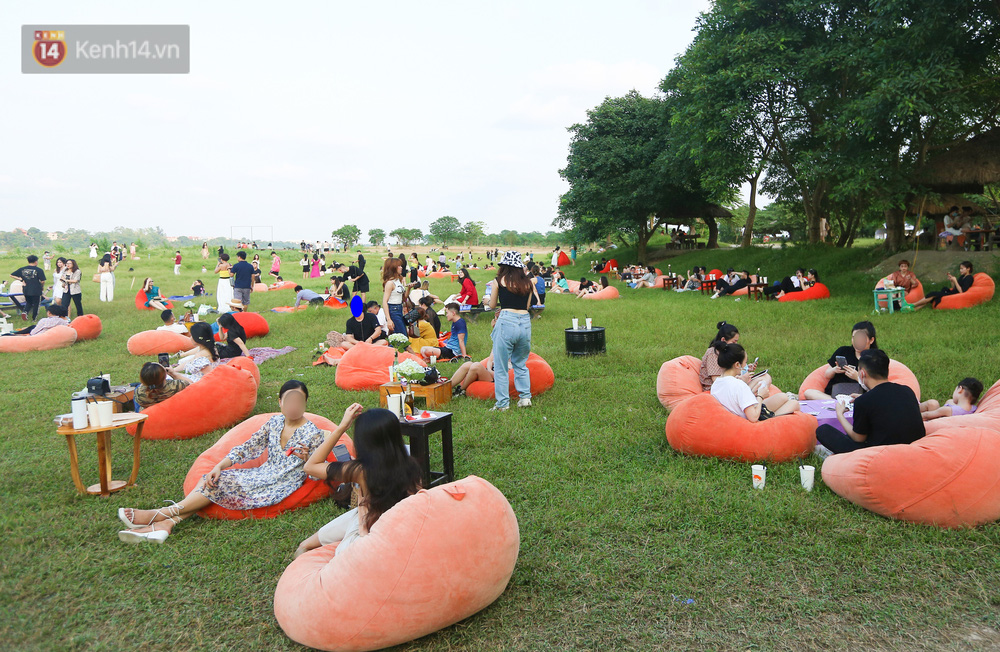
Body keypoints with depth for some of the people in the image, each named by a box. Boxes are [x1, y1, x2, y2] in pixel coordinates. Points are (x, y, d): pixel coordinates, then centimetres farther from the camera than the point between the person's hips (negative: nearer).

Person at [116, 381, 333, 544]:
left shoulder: (313, 434, -11)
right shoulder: (275, 422, 7)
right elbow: (247, 448, 6)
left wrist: (306, 458, -30)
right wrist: (219, 466, -7)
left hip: (280, 486, -7)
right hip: (262, 474, 7)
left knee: (219, 485, -18)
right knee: (212, 479, -13)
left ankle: (159, 515, -11)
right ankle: (165, 523, -27)